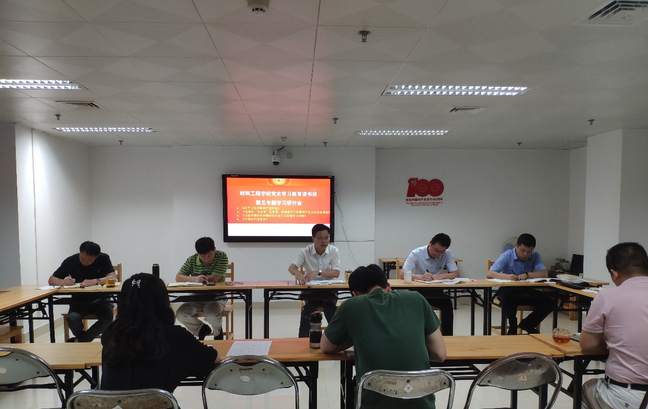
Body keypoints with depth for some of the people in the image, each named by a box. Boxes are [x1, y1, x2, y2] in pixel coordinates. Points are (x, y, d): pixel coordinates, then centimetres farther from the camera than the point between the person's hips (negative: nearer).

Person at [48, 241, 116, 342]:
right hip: (79, 301, 1)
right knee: (72, 319, -31)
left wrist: (95, 281, -36)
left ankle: (78, 341, -6)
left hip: (101, 300, -1)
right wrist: (63, 281, -22)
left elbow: (113, 277, -18)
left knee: (107, 318, -31)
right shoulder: (70, 261, -2)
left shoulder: (103, 259, -6)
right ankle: (85, 340, 3)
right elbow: (51, 280, 1)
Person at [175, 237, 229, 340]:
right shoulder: (192, 260, -2)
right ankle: (202, 329, 10)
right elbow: (178, 277, -5)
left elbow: (214, 279, -18)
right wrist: (194, 278, -23)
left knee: (213, 315, -32)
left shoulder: (222, 256, -12)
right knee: (181, 314, -21)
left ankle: (218, 333, 8)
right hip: (197, 297, 4)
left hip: (216, 296, -4)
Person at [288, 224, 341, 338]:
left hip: (329, 289, 0)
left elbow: (336, 273, -15)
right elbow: (291, 268, -17)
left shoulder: (334, 251, -5)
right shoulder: (305, 251, -5)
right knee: (309, 308, -29)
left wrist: (318, 272, -32)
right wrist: (298, 273, -43)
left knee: (330, 307, -29)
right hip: (310, 290, 0)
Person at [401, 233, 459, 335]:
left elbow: (456, 273, -5)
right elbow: (401, 275, -23)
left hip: (436, 291, 3)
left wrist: (441, 276, -27)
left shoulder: (447, 254, -5)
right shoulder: (416, 254, -15)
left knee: (447, 302, -28)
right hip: (417, 290, -2)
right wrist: (420, 277, -41)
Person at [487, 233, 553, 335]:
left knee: (549, 302, -16)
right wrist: (506, 276, -41)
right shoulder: (507, 256, -11)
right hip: (508, 291, -4)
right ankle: (513, 327, -10)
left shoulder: (535, 256, 1)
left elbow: (544, 274, -12)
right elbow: (489, 274, -22)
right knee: (509, 301, -38)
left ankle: (527, 324, 9)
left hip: (527, 291, 5)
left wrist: (527, 275, -30)